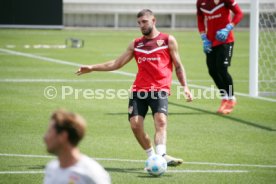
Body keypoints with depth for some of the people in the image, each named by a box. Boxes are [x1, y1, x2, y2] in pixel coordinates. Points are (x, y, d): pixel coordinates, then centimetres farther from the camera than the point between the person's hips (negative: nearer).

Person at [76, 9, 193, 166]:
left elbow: (178, 66, 10)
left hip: (160, 89, -4)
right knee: (135, 124, -10)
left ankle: (162, 155, -39)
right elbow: (117, 64, 20)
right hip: (139, 90, 4)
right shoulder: (135, 44, 18)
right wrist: (92, 68, 13)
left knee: (161, 121, -25)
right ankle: (152, 156, 3)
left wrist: (185, 86, -2)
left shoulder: (168, 40, 8)